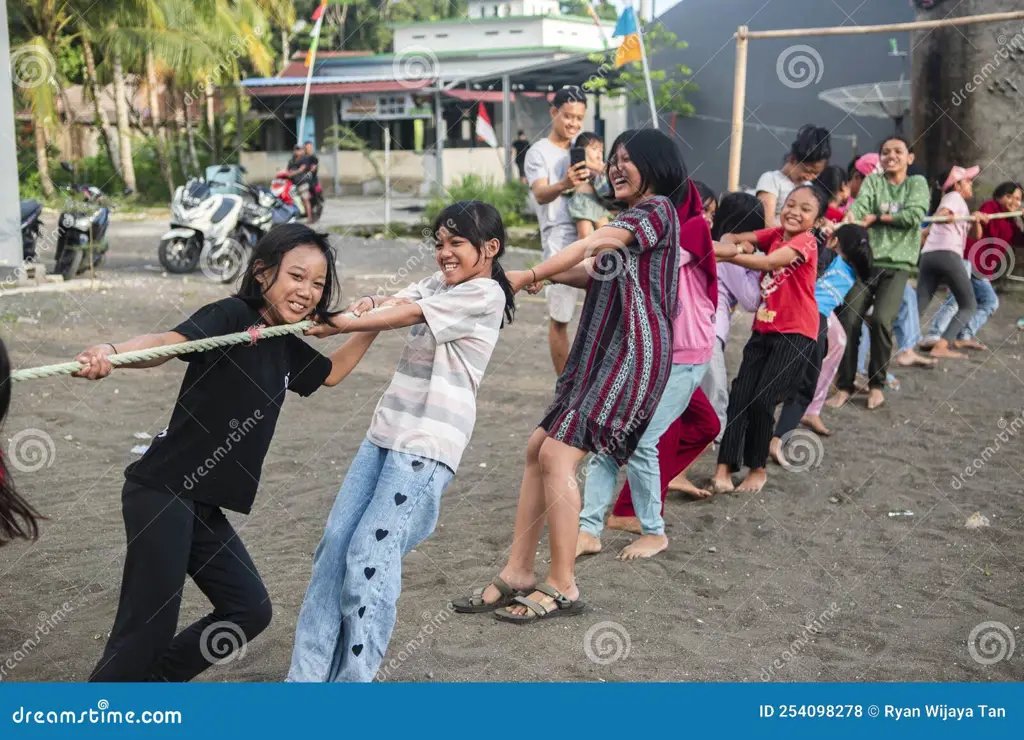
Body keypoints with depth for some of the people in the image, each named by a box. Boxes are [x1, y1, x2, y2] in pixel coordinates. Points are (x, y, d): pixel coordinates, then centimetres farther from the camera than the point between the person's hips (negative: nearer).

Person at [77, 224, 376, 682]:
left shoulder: (288, 350, 12)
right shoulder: (232, 316, -12)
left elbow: (332, 372, 33)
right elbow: (169, 342, -30)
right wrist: (110, 352, -49)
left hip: (203, 507, 9)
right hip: (161, 493, -9)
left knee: (250, 610, 15)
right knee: (150, 628, -10)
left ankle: (147, 686, 29)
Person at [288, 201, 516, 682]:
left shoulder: (484, 295, -7)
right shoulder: (437, 283, 19)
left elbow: (405, 316, -15)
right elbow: (389, 308, 3)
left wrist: (339, 324, -17)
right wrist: (364, 310, -18)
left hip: (427, 445, -8)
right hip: (385, 431, 8)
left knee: (369, 556, -12)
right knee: (335, 544, 3)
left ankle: (354, 678, -1)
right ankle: (306, 677, 8)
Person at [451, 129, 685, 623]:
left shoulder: (657, 209, -4)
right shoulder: (631, 220, 26)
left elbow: (592, 245, -16)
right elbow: (600, 273, 15)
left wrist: (530, 276, -17)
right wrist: (549, 275, -2)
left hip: (632, 354, -10)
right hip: (602, 354, 10)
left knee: (557, 455, -16)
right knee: (538, 449, 4)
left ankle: (562, 588, -9)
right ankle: (517, 573, 6)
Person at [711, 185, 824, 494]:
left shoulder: (805, 242, -12)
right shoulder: (775, 234, 8)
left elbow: (771, 262, -29)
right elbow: (734, 238, -1)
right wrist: (727, 243, -25)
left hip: (795, 333, -6)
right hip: (764, 329, 6)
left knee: (762, 400, -9)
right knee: (739, 396, -4)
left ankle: (758, 469, 10)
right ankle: (725, 468, -1)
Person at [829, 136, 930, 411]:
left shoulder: (917, 182, 10)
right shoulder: (872, 181, 12)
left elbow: (914, 215, -7)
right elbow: (860, 203, -9)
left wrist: (876, 218, -4)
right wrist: (849, 219, -30)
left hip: (897, 264, -2)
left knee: (881, 319, -19)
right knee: (848, 320, -10)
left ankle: (877, 385, 1)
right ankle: (845, 385, 5)